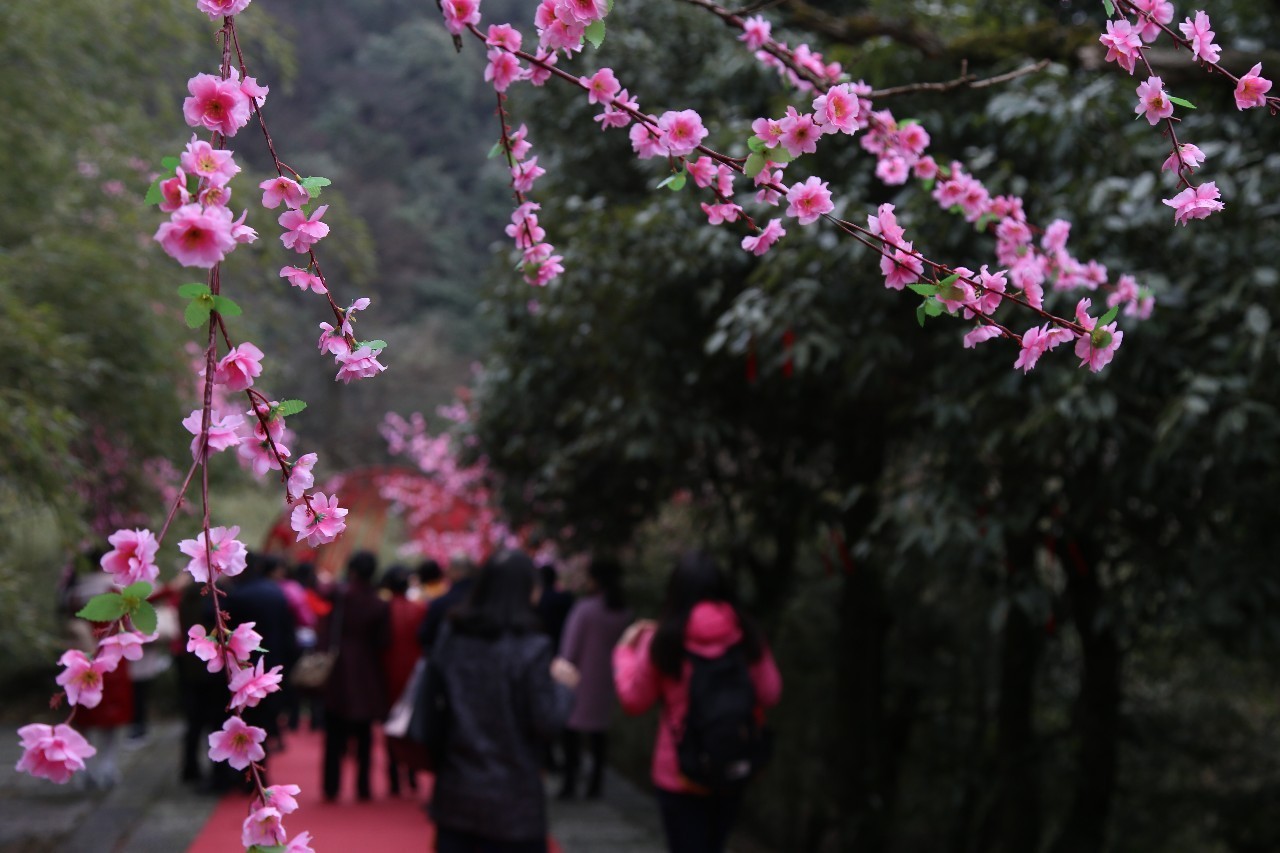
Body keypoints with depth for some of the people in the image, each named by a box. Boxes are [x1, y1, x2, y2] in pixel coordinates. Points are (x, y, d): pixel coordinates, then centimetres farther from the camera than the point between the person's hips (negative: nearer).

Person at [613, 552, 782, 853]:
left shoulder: (662, 642, -13)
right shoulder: (746, 638, -7)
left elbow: (634, 700, -2)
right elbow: (769, 694, 0)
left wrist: (626, 649, 12)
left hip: (679, 773, -3)